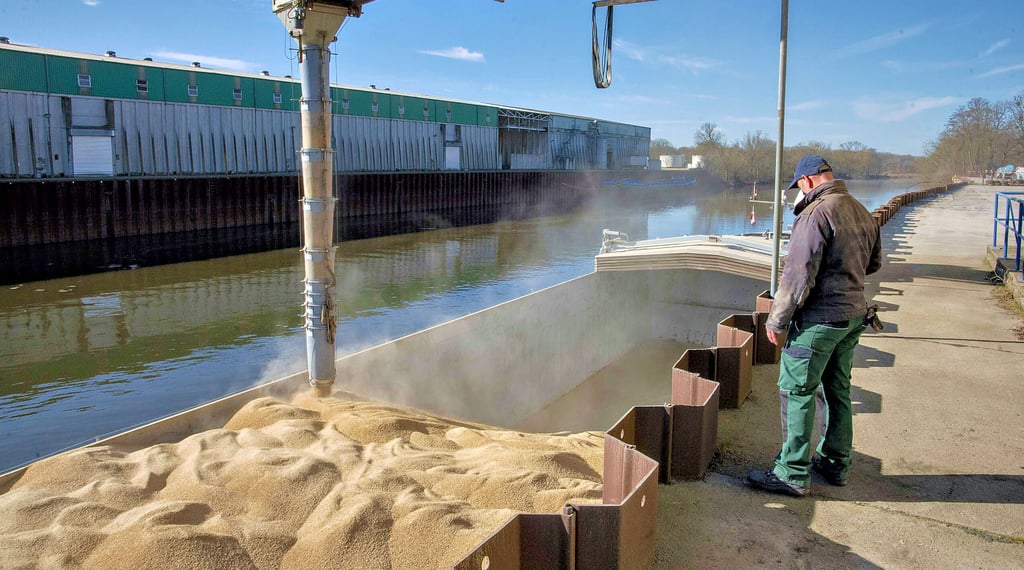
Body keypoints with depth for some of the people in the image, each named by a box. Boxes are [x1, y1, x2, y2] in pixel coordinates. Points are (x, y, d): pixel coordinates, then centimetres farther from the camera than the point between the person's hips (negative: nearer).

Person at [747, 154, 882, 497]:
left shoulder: (816, 214, -18)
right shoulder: (862, 212, 10)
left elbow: (798, 275, -21)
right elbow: (873, 263, 22)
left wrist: (777, 320, -13)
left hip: (819, 319, -9)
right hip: (854, 314, 9)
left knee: (797, 392, -1)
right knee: (838, 391, 18)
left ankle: (793, 474, 5)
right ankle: (836, 464, 29)